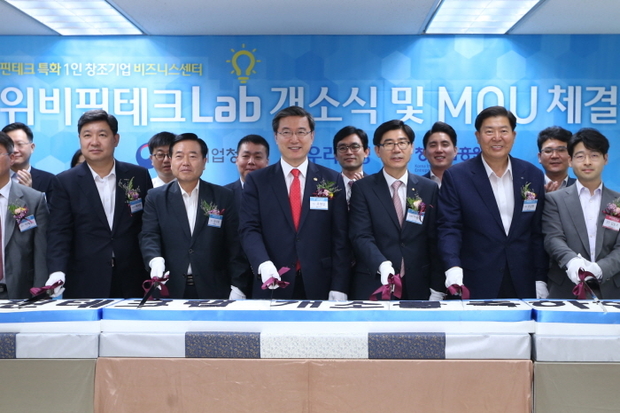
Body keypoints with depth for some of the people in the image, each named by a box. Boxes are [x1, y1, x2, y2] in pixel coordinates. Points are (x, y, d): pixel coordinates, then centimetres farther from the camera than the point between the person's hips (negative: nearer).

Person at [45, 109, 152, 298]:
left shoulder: (139, 176, 5)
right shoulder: (65, 182, 2)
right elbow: (59, 233, -4)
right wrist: (57, 272, -20)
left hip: (132, 283, 1)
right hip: (84, 285, -1)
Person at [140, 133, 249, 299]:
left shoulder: (224, 197, 4)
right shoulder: (156, 198, 7)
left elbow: (235, 245, 1)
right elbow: (149, 236, -4)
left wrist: (238, 288, -7)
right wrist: (156, 260, -25)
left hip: (214, 291, 0)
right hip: (170, 290, 0)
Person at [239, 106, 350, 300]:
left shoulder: (332, 180, 5)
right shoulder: (256, 180, 5)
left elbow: (340, 236, 1)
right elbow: (249, 229, -3)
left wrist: (339, 288, -7)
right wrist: (264, 264, -22)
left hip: (319, 286, 1)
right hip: (272, 286, 0)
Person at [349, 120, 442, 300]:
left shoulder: (429, 189, 7)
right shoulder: (362, 188, 0)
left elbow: (434, 242, 4)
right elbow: (361, 236, -9)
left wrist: (437, 289, -2)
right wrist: (382, 265, -27)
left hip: (418, 287, 2)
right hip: (373, 285, -2)